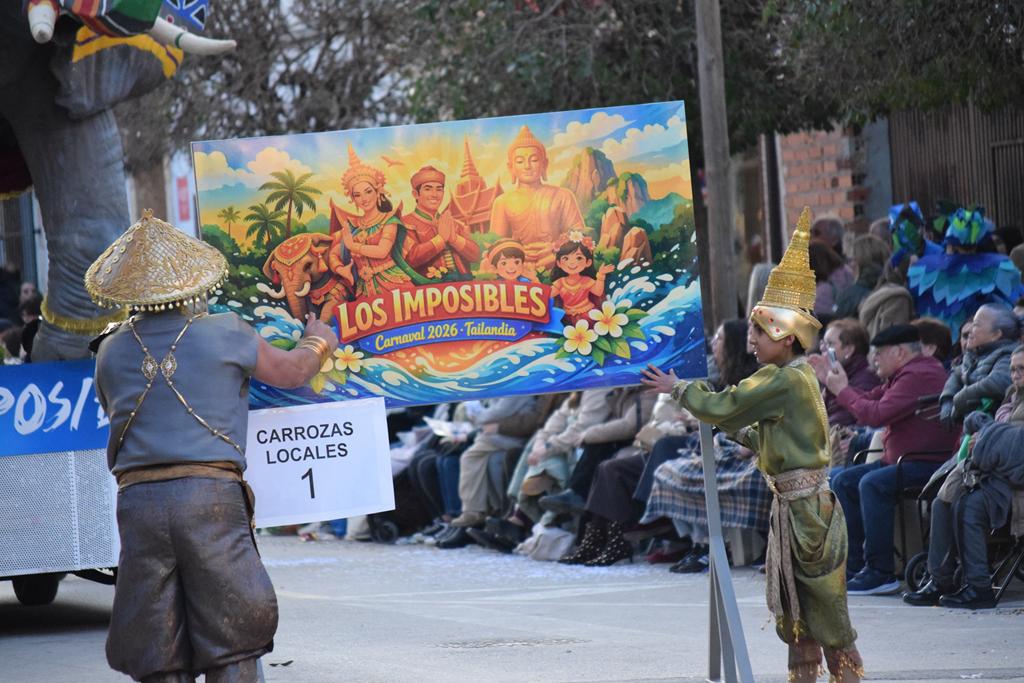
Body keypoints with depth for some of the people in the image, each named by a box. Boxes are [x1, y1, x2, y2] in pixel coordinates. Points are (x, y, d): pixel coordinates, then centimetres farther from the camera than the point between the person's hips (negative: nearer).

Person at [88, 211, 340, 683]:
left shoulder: (111, 352, 10)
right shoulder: (224, 334, 3)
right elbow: (291, 371, 17)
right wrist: (318, 342, 41)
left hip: (137, 499, 2)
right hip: (211, 493, -2)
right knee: (230, 645, 3)